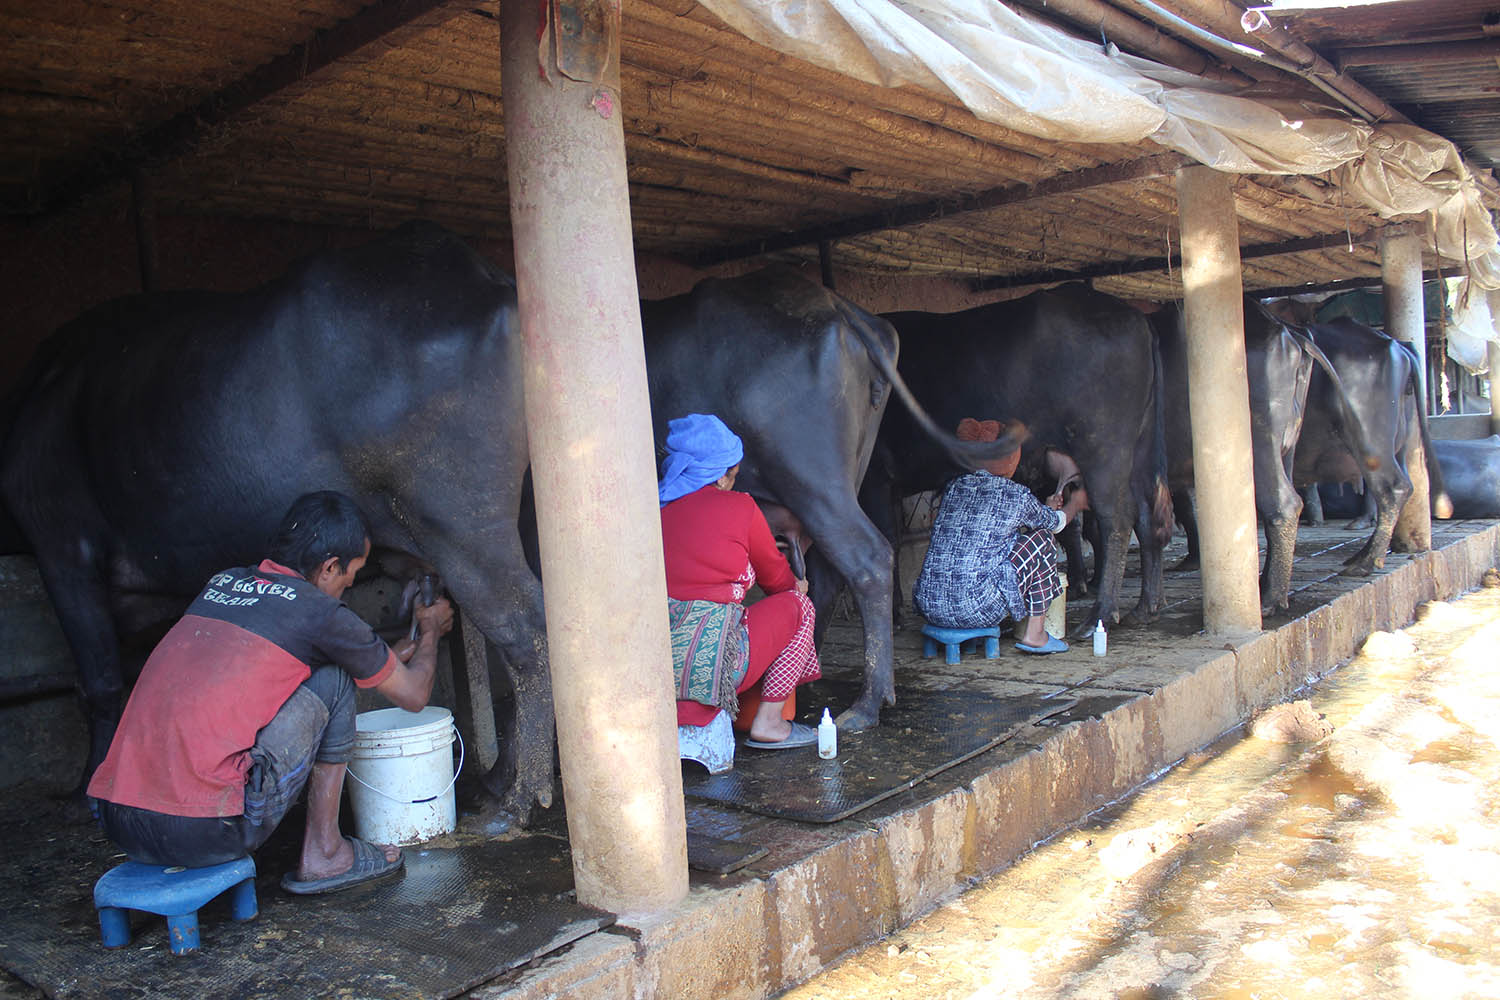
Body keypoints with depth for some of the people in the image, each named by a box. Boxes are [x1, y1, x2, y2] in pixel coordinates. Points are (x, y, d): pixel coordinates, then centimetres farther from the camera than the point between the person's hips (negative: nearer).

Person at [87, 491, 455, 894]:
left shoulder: (221, 583, 16)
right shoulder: (318, 613, -3)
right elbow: (413, 694, 12)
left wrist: (388, 656, 45)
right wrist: (430, 630, 33)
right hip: (206, 834, -7)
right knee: (332, 678, 7)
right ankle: (322, 854, 11)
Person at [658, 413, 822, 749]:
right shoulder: (739, 508, -1)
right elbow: (774, 575, 15)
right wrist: (796, 585, 40)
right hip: (709, 666, -6)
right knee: (796, 605, 16)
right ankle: (768, 723, 13)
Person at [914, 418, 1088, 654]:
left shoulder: (953, 487, 13)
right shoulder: (1017, 496, -2)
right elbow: (1056, 523, 19)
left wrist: (1045, 508, 42)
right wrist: (1075, 504, 41)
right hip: (978, 610, -6)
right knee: (1042, 538, 12)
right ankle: (1032, 634, 16)